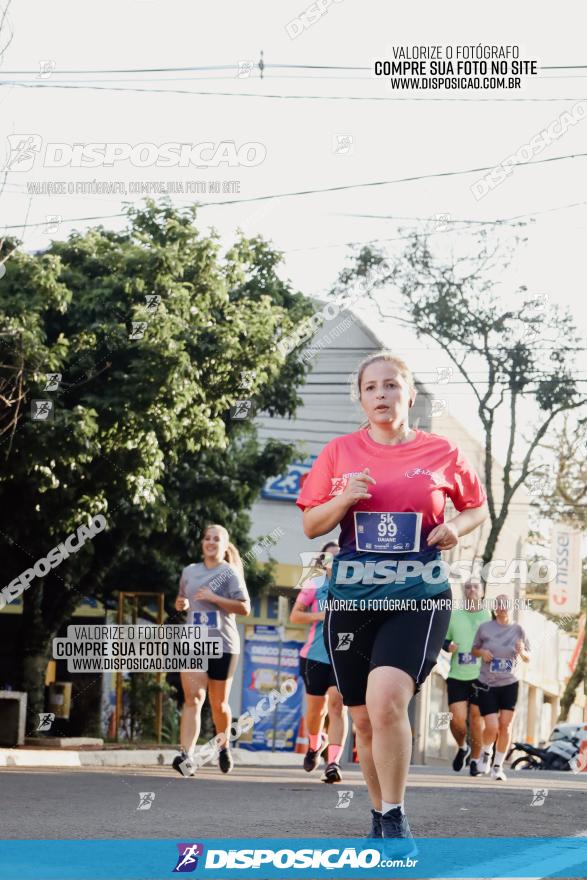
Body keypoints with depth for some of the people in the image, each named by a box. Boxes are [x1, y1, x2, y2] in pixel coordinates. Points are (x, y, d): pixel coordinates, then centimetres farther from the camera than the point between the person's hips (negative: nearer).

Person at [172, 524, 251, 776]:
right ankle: (186, 756, -25)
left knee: (218, 703, 8)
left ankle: (223, 746, 35)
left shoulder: (229, 573, 0)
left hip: (222, 645, -2)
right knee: (193, 698, -14)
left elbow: (244, 607, -8)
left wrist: (214, 598, -16)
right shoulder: (189, 571, 13)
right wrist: (181, 604, 5)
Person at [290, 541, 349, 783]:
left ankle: (333, 762, -23)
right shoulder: (314, 586, 1)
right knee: (316, 708, 10)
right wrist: (321, 616, -13)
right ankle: (315, 743, 43)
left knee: (337, 704, -16)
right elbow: (294, 616, 1)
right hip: (316, 654, 0)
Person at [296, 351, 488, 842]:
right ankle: (380, 819, 30)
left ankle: (395, 819, -11)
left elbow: (477, 507, 18)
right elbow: (311, 526, 8)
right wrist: (344, 498, -11)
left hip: (420, 598, -3)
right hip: (352, 599, 3)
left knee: (386, 700, -24)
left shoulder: (442, 453, 3)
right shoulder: (340, 452, 6)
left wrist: (457, 527, -4)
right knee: (364, 718, 10)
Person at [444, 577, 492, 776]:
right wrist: (448, 645, -5)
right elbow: (442, 639, 18)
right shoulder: (454, 616, 9)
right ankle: (462, 748, 22)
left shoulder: (489, 617, 5)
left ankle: (475, 760, 9)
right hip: (457, 676, 1)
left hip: (480, 676, -1)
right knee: (457, 719, -7)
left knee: (476, 718, -4)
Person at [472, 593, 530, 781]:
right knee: (492, 727, -9)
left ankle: (498, 766, 11)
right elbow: (474, 650, 10)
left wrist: (522, 652, -17)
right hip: (487, 685, -1)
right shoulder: (485, 628, -3)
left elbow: (528, 658, 5)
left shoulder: (518, 630, -1)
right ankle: (486, 752, 24)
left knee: (505, 725, -3)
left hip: (509, 684, 1)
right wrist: (482, 652, -13)